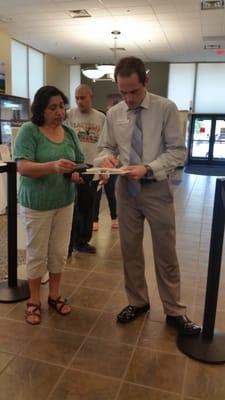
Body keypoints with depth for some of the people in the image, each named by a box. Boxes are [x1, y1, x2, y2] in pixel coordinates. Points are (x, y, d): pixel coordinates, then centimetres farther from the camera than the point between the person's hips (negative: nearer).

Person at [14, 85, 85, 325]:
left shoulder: (69, 132, 4)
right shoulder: (29, 130, -12)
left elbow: (80, 163, 8)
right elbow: (23, 167, -20)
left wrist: (78, 174, -16)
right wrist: (54, 166, -36)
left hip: (65, 202, 5)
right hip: (37, 204, -4)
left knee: (60, 252, 13)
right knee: (37, 254, 8)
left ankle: (54, 295, 33)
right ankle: (34, 300, 28)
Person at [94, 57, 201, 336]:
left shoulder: (166, 108, -7)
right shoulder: (113, 113, 2)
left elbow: (178, 150, -8)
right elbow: (107, 147, 11)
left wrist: (148, 169, -22)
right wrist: (106, 157, -13)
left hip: (157, 189, -3)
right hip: (126, 188, 3)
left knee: (165, 253, 6)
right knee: (129, 250, 13)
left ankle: (174, 312, 24)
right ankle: (137, 302, 34)